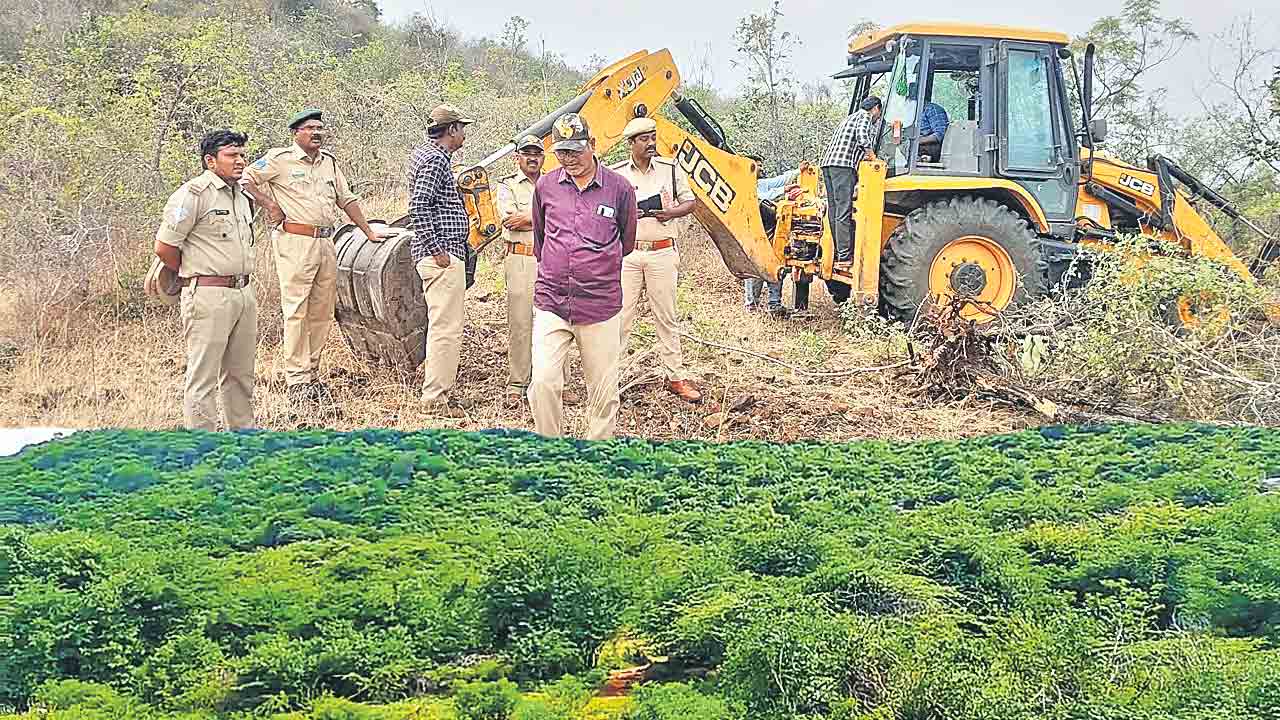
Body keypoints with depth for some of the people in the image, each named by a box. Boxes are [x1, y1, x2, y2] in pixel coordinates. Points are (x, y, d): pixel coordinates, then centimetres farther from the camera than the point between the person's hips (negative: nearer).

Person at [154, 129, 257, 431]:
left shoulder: (241, 197, 17)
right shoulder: (193, 194, -9)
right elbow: (164, 247, -10)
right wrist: (191, 276, 4)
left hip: (244, 292, 8)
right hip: (209, 296, -8)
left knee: (240, 374, 15)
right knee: (203, 377, -5)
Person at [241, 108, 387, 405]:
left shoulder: (329, 161, 17)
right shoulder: (280, 159, -2)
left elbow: (347, 199, 23)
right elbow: (246, 179, -1)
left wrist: (368, 232, 21)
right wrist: (270, 205, -6)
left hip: (325, 244, 7)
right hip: (294, 243, -7)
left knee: (322, 314, 7)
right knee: (296, 312, -6)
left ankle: (312, 375, 15)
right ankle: (296, 379, -4)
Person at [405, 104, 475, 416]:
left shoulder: (425, 153, 18)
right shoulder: (435, 159, -13)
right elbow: (419, 206, -22)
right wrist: (437, 250, -21)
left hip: (445, 255, 11)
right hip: (442, 256, -11)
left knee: (446, 325, 19)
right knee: (446, 328, -9)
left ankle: (440, 388, 27)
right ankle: (436, 399, -6)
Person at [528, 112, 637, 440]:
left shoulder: (619, 188, -2)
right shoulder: (546, 186, 4)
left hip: (600, 306, -1)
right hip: (551, 303, 1)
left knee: (603, 390, 5)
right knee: (543, 382, -10)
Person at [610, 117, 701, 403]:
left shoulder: (670, 169, 6)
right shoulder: (614, 174, 4)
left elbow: (690, 202, 12)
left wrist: (672, 212, -9)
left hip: (662, 253, 1)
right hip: (627, 253, -1)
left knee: (666, 317, 6)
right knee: (621, 315, -2)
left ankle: (675, 377, 13)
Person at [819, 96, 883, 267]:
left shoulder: (851, 117, 31)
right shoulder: (866, 117, 4)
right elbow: (862, 136, -16)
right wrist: (874, 158, -10)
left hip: (828, 163, 9)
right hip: (843, 165, -9)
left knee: (834, 211, 9)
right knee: (844, 212, -11)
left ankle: (835, 254, 11)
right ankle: (844, 258, -14)